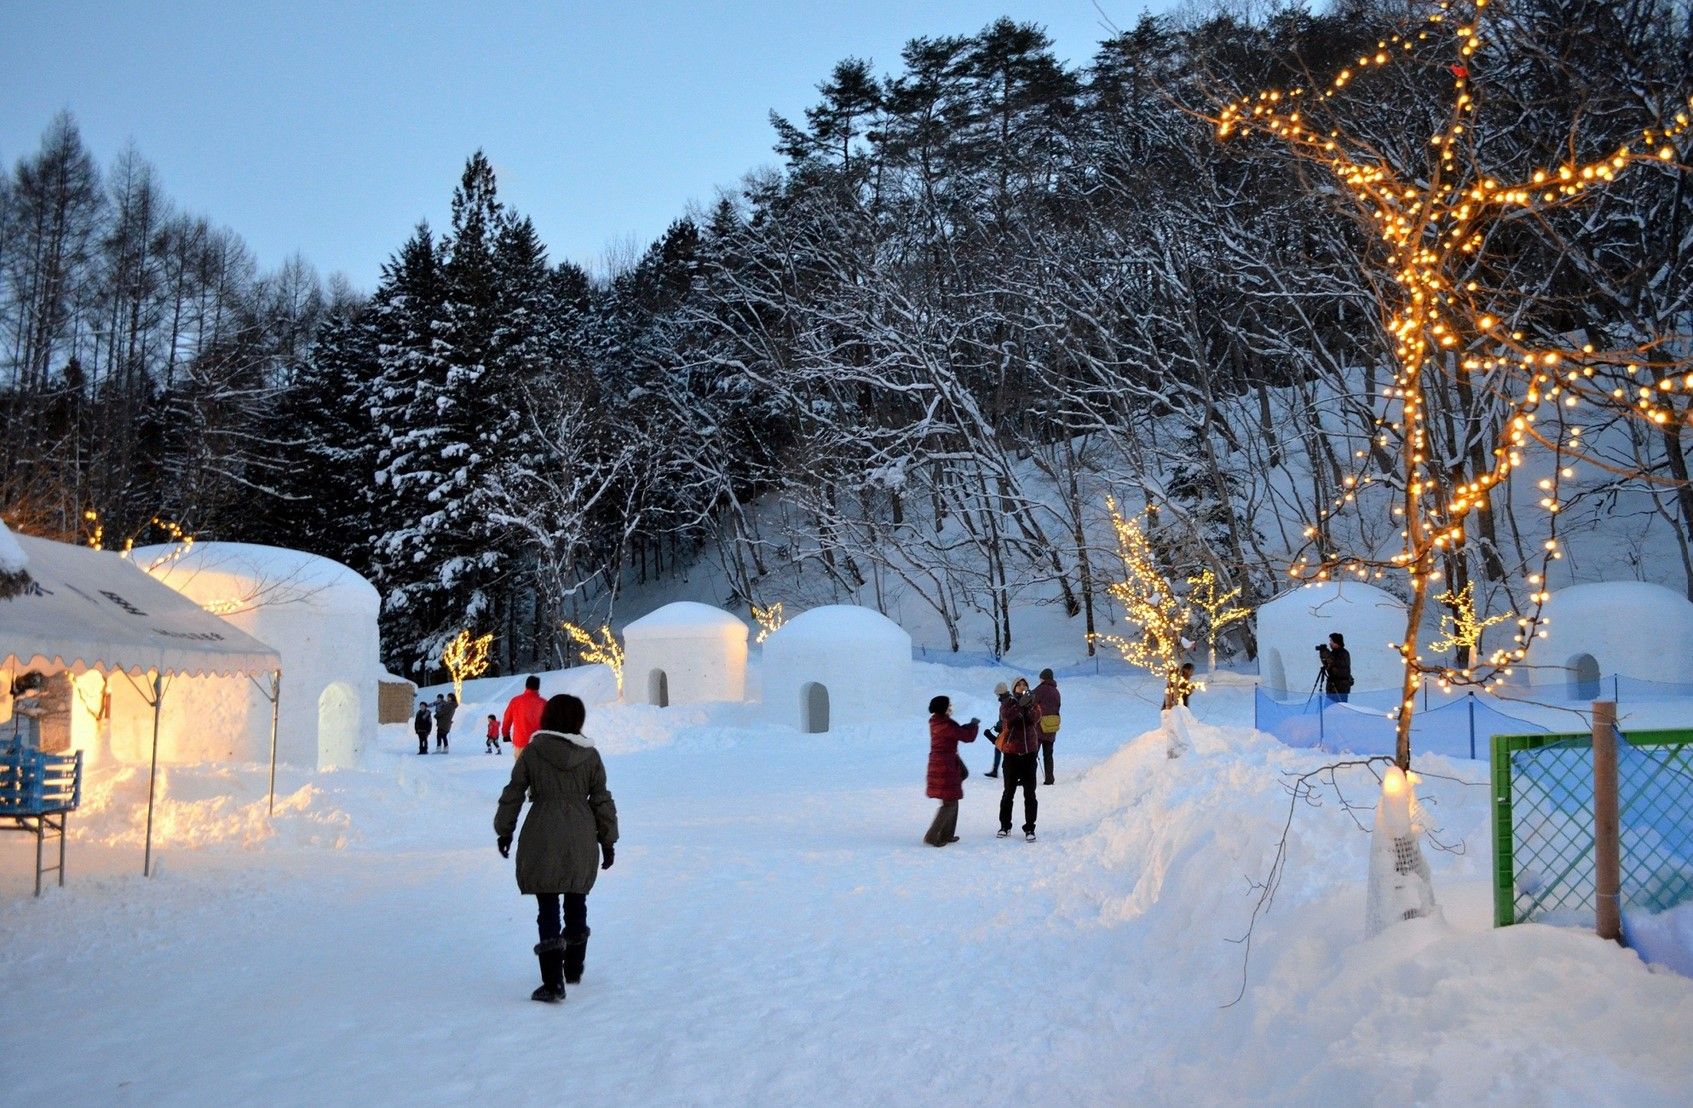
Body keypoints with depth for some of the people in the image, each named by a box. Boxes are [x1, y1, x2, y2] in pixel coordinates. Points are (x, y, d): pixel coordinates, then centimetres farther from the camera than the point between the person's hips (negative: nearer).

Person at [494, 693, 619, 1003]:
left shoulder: (532, 751, -4)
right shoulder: (590, 755, 0)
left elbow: (512, 794, 1)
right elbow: (602, 801, 3)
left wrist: (504, 831, 14)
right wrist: (608, 841, 12)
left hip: (542, 840, -2)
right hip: (581, 842, 2)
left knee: (547, 910, 1)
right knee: (576, 904, 20)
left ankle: (553, 983, -6)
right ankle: (573, 969, 33)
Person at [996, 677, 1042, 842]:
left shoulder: (1034, 704, 7)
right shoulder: (1008, 704, 1)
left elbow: (1035, 719, -13)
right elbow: (1006, 716, -21)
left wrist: (1029, 706, -29)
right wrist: (1020, 705, -32)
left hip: (1029, 753, 1)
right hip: (1011, 753, -1)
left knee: (1029, 793, 0)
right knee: (1009, 792, 8)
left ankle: (1029, 828, 5)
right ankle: (1005, 825, 19)